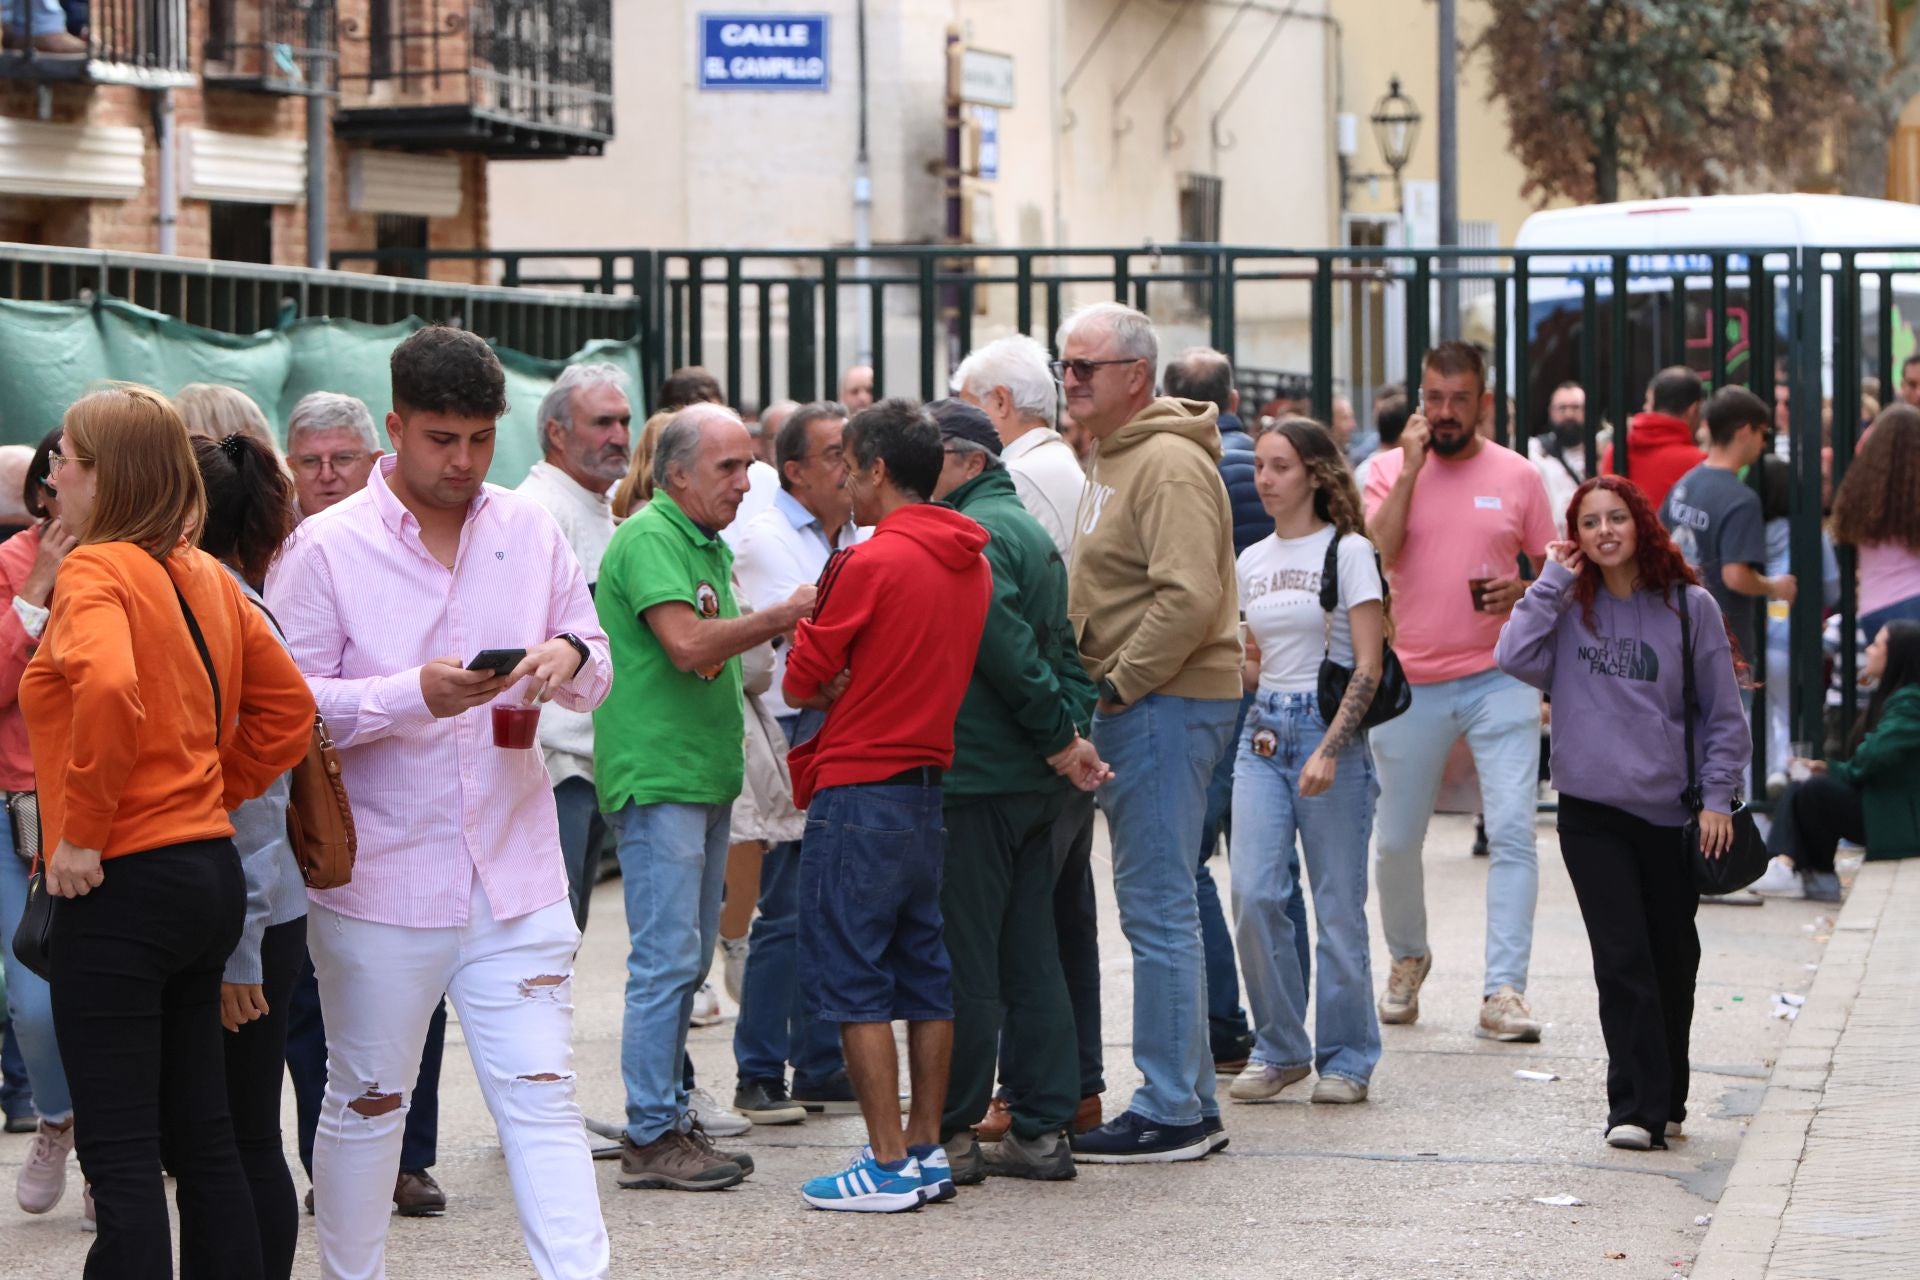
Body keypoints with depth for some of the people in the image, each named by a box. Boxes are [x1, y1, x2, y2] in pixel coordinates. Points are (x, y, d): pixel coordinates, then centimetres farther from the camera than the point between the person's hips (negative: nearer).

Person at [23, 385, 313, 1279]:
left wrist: (81, 829, -21)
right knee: (201, 1135, 14)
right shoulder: (203, 575, 12)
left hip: (123, 881, -8)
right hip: (209, 866, 8)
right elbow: (286, 707, 16)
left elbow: (108, 686, -31)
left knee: (120, 1152, -4)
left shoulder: (97, 570, -12)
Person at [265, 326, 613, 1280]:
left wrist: (570, 656, -12)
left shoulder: (531, 533, 7)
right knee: (367, 1103, 11)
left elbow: (597, 677, 12)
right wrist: (415, 694, -23)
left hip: (514, 874, 2)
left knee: (541, 1096, -4)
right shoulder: (327, 548, -5)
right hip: (381, 883, -2)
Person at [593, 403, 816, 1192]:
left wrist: (788, 627, 5)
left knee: (687, 961, 12)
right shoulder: (648, 537, -12)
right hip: (656, 776, -10)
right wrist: (782, 615, -16)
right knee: (667, 959, -9)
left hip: (703, 776, 10)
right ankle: (650, 1137, -4)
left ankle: (671, 1122, 19)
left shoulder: (709, 545, 18)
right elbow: (687, 644, -23)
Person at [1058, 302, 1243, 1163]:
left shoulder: (1169, 462, -15)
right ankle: (1193, 1103, 19)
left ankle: (1171, 1114, -3)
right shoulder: (1115, 457, 18)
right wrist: (1099, 685, 14)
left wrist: (1119, 684, -18)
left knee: (1157, 907, -7)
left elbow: (1190, 598, -25)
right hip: (1135, 704, 11)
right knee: (1160, 905, 13)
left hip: (1166, 704, -11)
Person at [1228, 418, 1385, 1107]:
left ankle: (1346, 1057, 11)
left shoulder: (1348, 552, -5)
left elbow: (1368, 668, -10)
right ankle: (1279, 1048, 7)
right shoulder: (1252, 560, 13)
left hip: (1332, 732, -5)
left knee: (1337, 905, -1)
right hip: (1264, 733, 5)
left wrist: (1329, 749, -19)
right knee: (1255, 894, -7)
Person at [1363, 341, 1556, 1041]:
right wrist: (1412, 467, -15)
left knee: (1513, 830, -12)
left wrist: (1524, 592, -9)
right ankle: (1407, 958, 35)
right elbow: (1376, 555, -14)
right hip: (1411, 685, 1)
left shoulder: (1518, 476, 4)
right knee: (1396, 842, 9)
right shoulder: (1390, 468, 2)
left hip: (1499, 679, 0)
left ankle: (1503, 990, -12)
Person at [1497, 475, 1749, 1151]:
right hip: (1592, 813, -1)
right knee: (1623, 958, -9)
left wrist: (1717, 797, -2)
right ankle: (1635, 1108, -7)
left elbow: (1724, 711, 4)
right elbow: (1516, 658, -14)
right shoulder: (1569, 606, 4)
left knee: (1673, 960, 10)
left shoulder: (1689, 607, 0)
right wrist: (1553, 580, -8)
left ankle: (1666, 1103, 24)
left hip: (1672, 812, 1)